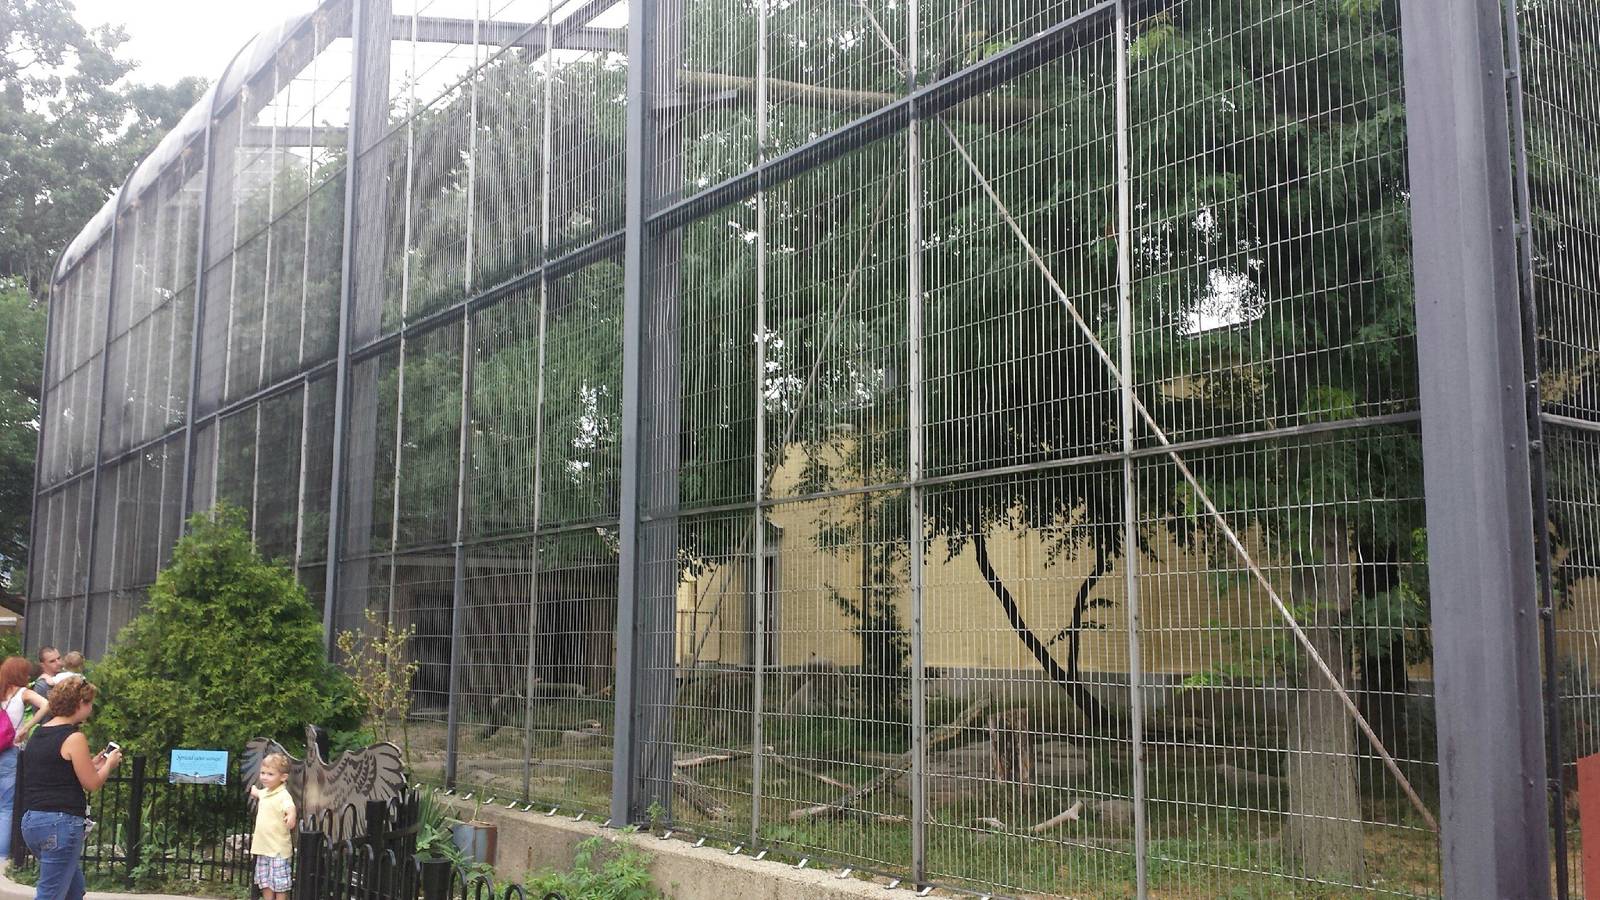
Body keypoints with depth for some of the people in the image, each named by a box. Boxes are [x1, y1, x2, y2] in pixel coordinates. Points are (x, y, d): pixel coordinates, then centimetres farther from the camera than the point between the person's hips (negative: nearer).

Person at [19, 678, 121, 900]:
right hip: (60, 823, -9)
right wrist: (110, 763, 10)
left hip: (31, 821, 9)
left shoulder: (38, 733, 13)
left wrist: (92, 764, 21)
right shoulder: (74, 738, -12)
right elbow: (92, 784, -8)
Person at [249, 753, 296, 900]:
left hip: (278, 849, -8)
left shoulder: (283, 795, -20)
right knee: (265, 883, 16)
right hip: (263, 847, 8)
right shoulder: (265, 792, 8)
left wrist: (291, 816, -62)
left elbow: (289, 807, -41)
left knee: (279, 884, 1)